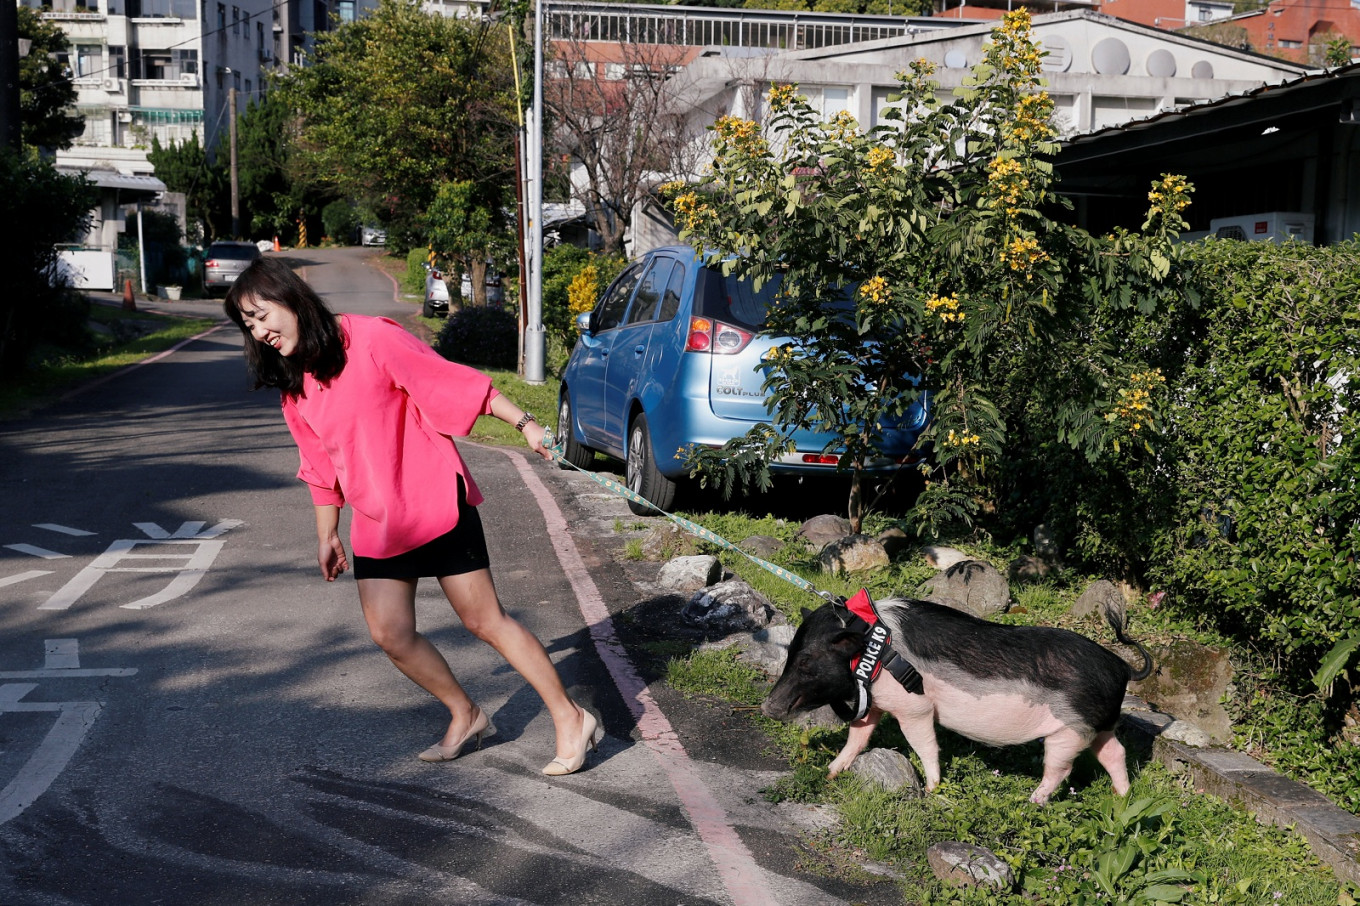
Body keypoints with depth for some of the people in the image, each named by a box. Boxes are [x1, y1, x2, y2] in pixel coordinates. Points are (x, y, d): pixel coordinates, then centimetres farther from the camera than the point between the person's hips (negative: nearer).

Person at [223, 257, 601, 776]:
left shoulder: (371, 340, -14)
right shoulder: (293, 388, 7)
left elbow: (452, 381, -14)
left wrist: (523, 423, -15)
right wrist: (327, 534, 20)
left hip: (436, 505, -6)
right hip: (375, 524, 6)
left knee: (485, 620, -4)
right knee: (390, 634, 0)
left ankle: (571, 721, 7)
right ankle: (465, 717, 22)